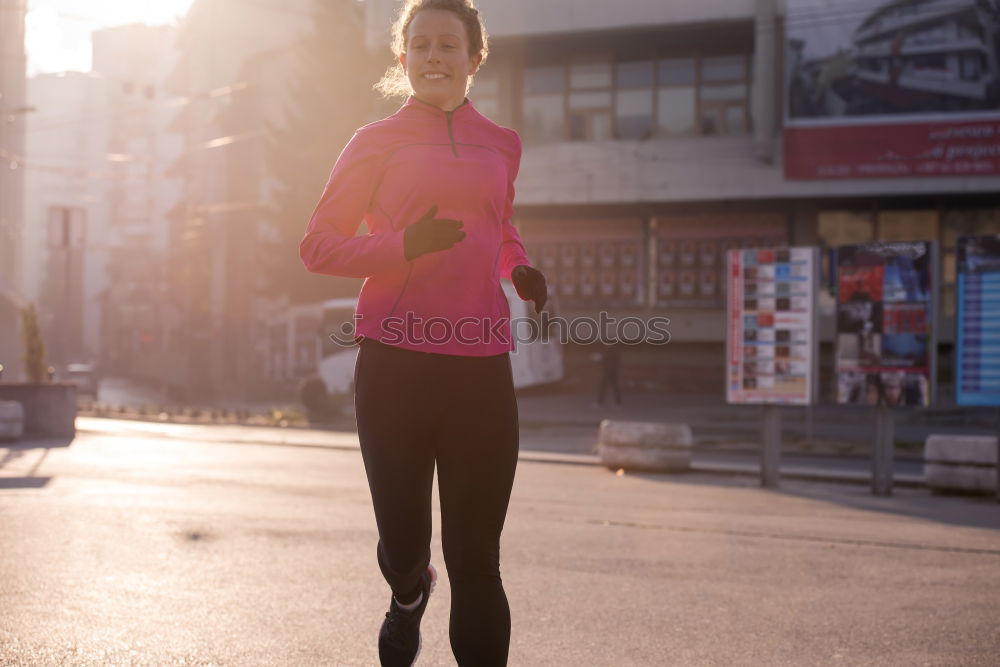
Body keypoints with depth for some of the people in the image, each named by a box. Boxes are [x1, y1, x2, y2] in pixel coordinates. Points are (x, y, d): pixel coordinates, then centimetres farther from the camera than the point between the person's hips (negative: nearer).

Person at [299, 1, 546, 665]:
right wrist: (404, 246, -16)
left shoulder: (501, 146, 14)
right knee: (403, 541, 6)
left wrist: (519, 267, 8)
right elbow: (318, 245, 1)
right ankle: (410, 597, 42)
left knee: (476, 559, -1)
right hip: (396, 361, -2)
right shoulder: (378, 142, 4)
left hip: (481, 368, 2)